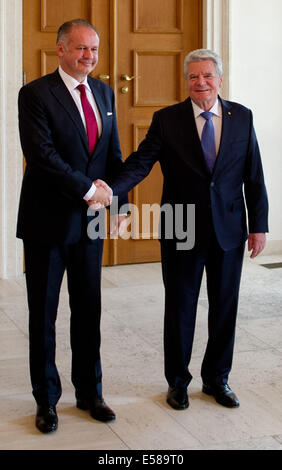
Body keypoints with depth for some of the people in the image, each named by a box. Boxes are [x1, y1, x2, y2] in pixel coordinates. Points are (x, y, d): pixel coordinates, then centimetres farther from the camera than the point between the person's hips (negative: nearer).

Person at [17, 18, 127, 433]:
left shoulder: (104, 93, 10)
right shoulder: (35, 94, -10)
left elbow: (113, 154, 13)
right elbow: (41, 154, -20)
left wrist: (118, 201, 3)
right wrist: (88, 189, -19)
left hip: (89, 220, 5)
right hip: (47, 221, -5)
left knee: (89, 310, 12)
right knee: (43, 314, 6)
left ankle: (89, 392, 26)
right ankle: (46, 400, 20)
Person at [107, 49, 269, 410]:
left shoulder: (241, 117, 3)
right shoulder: (167, 120, -3)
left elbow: (254, 176, 5)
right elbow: (140, 162, -13)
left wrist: (258, 225, 2)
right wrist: (109, 190, -30)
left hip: (228, 230, 2)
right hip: (182, 230, -2)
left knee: (224, 306, 10)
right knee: (180, 308, 8)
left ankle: (216, 378, 28)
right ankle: (177, 381, 24)